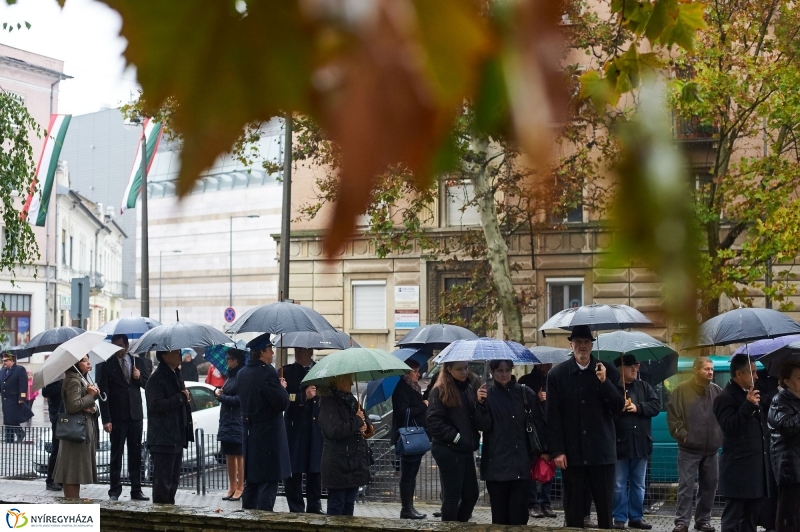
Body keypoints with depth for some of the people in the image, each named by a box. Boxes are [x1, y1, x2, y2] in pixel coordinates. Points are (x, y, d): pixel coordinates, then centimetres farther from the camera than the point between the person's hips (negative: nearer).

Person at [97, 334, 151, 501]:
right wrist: (106, 419, -14)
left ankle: (136, 490, 12)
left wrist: (139, 378, -9)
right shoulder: (106, 364, -4)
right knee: (116, 454, 2)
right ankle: (114, 490, 8)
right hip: (117, 416, -3)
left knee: (135, 454, 7)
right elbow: (103, 393, -7)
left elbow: (148, 384, 13)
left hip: (135, 414, 4)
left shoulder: (137, 361, 8)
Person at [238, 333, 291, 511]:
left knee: (251, 481, 16)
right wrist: (282, 388, -1)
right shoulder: (268, 373, -19)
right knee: (269, 483, -2)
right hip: (268, 434, -8)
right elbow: (282, 403, -20)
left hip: (249, 432, 8)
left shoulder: (242, 373, 7)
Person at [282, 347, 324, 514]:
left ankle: (314, 507, 19)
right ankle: (296, 510, 8)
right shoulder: (287, 372, -1)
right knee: (294, 471, -1)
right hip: (295, 429, -3)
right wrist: (303, 397, -18)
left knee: (316, 471, 9)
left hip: (317, 429, 3)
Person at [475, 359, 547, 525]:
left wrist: (544, 451, 3)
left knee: (519, 509, -2)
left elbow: (539, 423, 8)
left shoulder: (525, 393, 5)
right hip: (496, 462, 0)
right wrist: (481, 404, -19)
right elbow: (483, 426, -4)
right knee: (499, 510, 3)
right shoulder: (487, 395, 4)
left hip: (521, 461, 0)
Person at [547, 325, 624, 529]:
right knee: (573, 507, 4)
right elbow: (553, 416, 0)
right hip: (571, 452, 0)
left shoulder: (608, 371, 4)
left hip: (601, 451, 0)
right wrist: (557, 451, -6)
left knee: (605, 506, 4)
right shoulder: (557, 374, 3)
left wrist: (605, 382, -16)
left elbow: (619, 407, -1)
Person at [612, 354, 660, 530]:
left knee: (638, 484, 12)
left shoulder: (644, 387, 9)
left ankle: (636, 517, 20)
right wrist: (618, 408, -25)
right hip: (619, 443, -4)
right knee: (619, 485, 3)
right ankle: (620, 518, 10)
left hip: (641, 443, 4)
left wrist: (638, 408, -13)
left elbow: (656, 405, -1)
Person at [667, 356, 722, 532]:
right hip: (689, 448, -4)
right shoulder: (682, 390, -3)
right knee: (686, 486, -5)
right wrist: (682, 435, -12)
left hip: (711, 449, 4)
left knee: (709, 485, 9)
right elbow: (673, 416, -6)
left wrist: (722, 435, 3)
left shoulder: (717, 391, 8)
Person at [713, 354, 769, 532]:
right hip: (738, 468, -9)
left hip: (756, 467, 9)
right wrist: (748, 405, -26)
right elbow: (729, 427, -23)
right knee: (733, 517, -5)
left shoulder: (752, 395, 17)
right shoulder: (725, 398, -10)